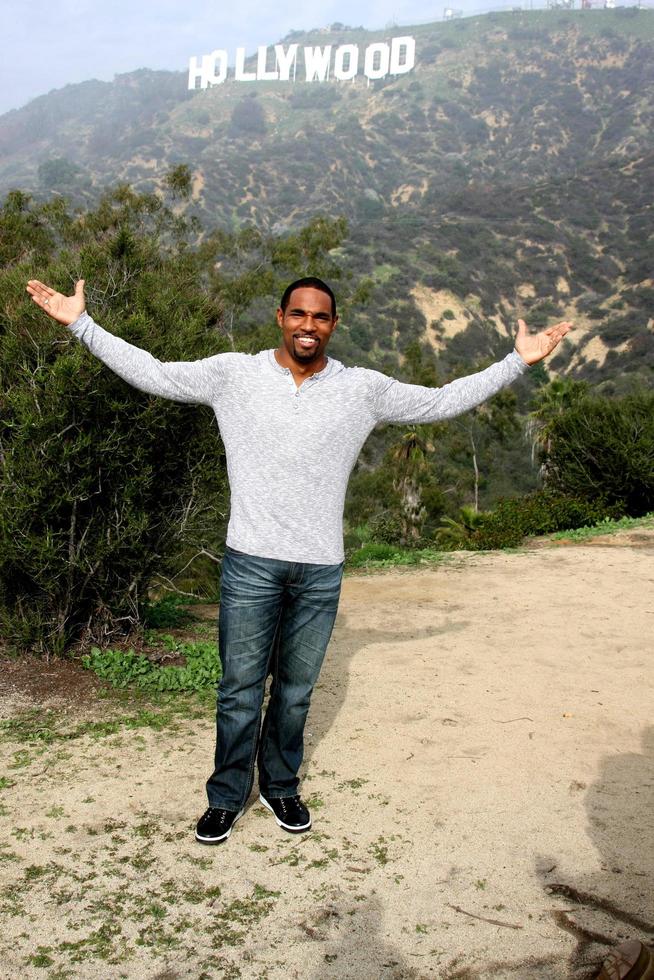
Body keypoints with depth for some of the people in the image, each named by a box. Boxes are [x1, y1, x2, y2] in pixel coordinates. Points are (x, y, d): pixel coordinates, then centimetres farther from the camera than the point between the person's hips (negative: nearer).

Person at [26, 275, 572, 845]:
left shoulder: (363, 389, 2)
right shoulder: (234, 374, -1)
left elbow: (444, 401, 8)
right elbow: (152, 374, 2)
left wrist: (518, 362, 6)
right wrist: (82, 323, -1)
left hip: (321, 569, 2)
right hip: (251, 562, -1)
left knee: (296, 690, 15)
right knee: (240, 689, 7)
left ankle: (281, 787, 36)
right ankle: (227, 797, 27)